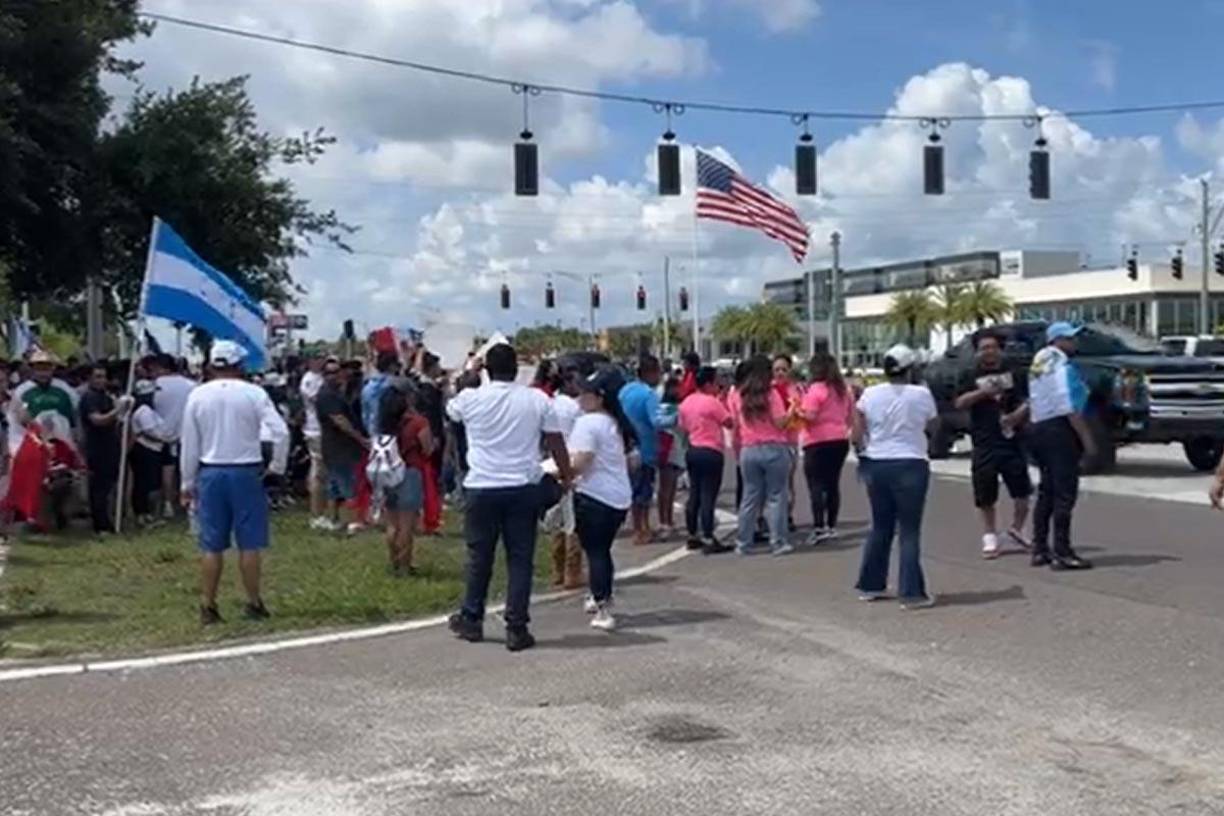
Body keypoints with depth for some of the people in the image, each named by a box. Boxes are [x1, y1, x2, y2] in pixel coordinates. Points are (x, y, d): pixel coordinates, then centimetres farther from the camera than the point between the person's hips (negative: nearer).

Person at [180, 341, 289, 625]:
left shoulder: (197, 396, 0)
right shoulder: (254, 394, -6)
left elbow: (189, 444, 4)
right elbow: (281, 433, -12)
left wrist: (187, 483, 12)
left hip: (210, 473, 2)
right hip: (246, 473, -2)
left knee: (211, 546, 7)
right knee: (249, 544, 5)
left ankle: (208, 606, 11)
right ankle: (253, 604, 11)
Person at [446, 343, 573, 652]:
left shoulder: (471, 398, -4)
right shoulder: (537, 400, -2)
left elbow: (450, 410, 19)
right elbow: (556, 442, 0)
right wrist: (566, 477, 12)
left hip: (481, 488, 0)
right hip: (524, 488, 0)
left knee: (479, 556, 13)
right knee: (520, 559, 4)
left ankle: (471, 619, 25)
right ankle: (516, 628, 4)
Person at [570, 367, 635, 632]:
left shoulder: (588, 423, -14)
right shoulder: (615, 423, 12)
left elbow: (578, 464, -21)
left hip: (594, 497, -8)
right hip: (619, 498, 8)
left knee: (594, 552, -2)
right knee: (603, 550, 22)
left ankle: (602, 610, -6)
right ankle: (602, 598, 36)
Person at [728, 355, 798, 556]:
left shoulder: (737, 396, 5)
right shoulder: (771, 394, -6)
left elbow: (735, 428, 7)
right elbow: (780, 423, -11)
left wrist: (737, 453, 14)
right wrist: (792, 411, 4)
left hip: (749, 451, 4)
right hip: (774, 449, -3)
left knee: (750, 498, 10)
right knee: (776, 496, 3)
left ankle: (743, 543, 12)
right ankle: (778, 541, 2)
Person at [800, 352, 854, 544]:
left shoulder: (816, 389, -13)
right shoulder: (844, 389, 10)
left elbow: (810, 416, -20)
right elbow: (851, 416, 14)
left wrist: (799, 410, -2)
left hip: (818, 442, -7)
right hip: (840, 440, 7)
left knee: (816, 485, -6)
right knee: (833, 483, 12)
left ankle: (819, 527, -13)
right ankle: (832, 526, 15)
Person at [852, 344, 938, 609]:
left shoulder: (869, 395, 0)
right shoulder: (921, 394, -7)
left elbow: (856, 435, 0)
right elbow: (931, 426, 4)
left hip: (876, 465, 4)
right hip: (910, 465, -4)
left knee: (880, 527, 17)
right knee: (909, 531, 1)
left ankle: (870, 585, 24)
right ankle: (911, 593, 1)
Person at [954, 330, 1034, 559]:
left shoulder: (1014, 373, 9)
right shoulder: (972, 376, 7)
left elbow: (1027, 401, 7)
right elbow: (960, 403, -3)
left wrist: (1018, 414, -13)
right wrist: (982, 392, -17)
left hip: (1012, 439, 1)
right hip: (984, 443, -1)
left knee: (1022, 490, -1)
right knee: (986, 494, 2)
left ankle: (1017, 529, 22)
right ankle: (990, 536, 16)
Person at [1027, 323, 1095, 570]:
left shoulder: (1038, 364, 15)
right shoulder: (1062, 366, -13)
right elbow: (1070, 407, -20)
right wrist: (1086, 438, -19)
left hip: (1038, 428, 10)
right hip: (1060, 430, -10)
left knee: (1046, 491, 14)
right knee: (1065, 492, -8)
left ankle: (1040, 550, 17)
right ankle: (1062, 553, -10)